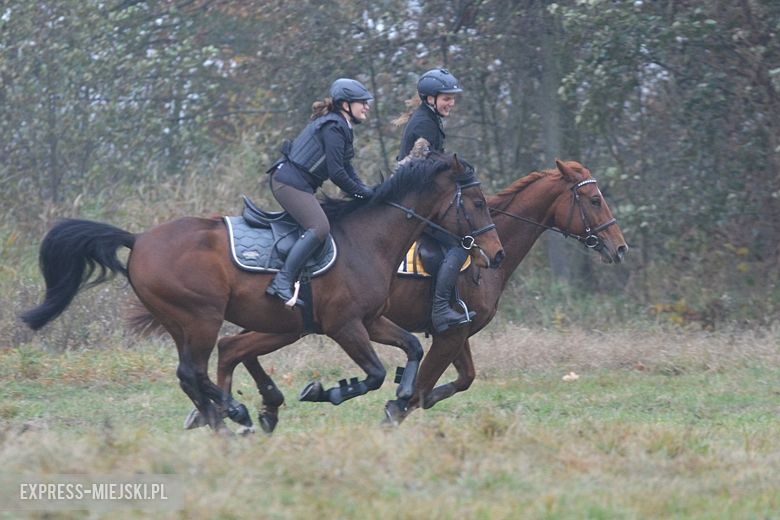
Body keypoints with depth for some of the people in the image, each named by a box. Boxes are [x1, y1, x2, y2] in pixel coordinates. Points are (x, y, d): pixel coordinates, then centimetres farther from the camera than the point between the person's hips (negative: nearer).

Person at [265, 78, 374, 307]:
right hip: (291, 182, -11)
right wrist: (364, 193, -6)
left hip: (290, 181, 11)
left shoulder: (339, 126, 19)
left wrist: (366, 191, 10)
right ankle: (282, 283, -28)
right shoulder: (333, 127, -14)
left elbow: (346, 168, 22)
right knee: (319, 227, -23)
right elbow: (337, 173, -18)